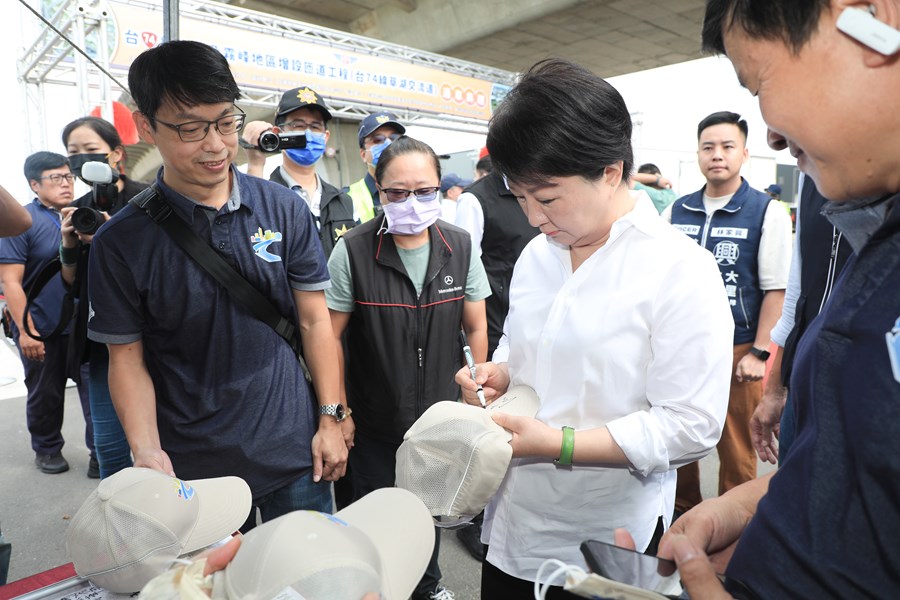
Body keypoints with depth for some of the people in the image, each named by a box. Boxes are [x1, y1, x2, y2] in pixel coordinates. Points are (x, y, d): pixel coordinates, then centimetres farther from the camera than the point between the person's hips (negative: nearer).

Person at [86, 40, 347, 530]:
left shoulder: (285, 210, -5)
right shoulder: (121, 242, -7)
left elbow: (314, 321, -1)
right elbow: (127, 357, -2)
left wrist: (329, 420, -2)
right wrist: (147, 453, -15)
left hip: (294, 453, 1)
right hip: (192, 467, 0)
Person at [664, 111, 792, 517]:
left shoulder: (767, 213, -5)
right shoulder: (676, 211, 6)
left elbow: (776, 290, -7)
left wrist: (759, 353, -10)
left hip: (736, 349, -3)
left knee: (736, 450, 10)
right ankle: (683, 515, 35)